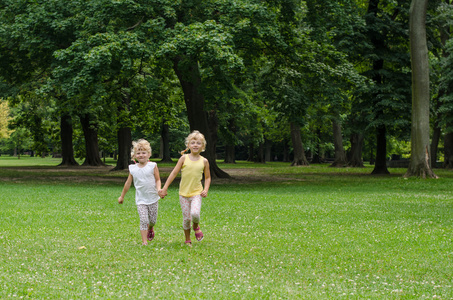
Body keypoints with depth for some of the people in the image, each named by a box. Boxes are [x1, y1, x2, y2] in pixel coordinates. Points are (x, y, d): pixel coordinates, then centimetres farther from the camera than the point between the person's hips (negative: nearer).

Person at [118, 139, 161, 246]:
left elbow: (158, 180, -1)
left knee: (153, 220, 9)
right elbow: (128, 183, 12)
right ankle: (144, 241, -5)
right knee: (143, 220, -10)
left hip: (152, 198, 0)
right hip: (140, 200, 0)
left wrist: (159, 189, -21)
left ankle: (150, 228, 45)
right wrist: (122, 196, 19)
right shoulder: (132, 169, 1)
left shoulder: (152, 166, -4)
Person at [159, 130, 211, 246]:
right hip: (184, 193, 1)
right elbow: (174, 173, 0)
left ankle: (196, 226, 12)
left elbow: (207, 177, 12)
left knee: (195, 213, -23)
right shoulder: (184, 158, -1)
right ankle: (187, 240, 21)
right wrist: (164, 188, -2)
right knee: (186, 218, 2)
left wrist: (206, 190, -5)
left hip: (196, 193, 0)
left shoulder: (204, 161, 1)